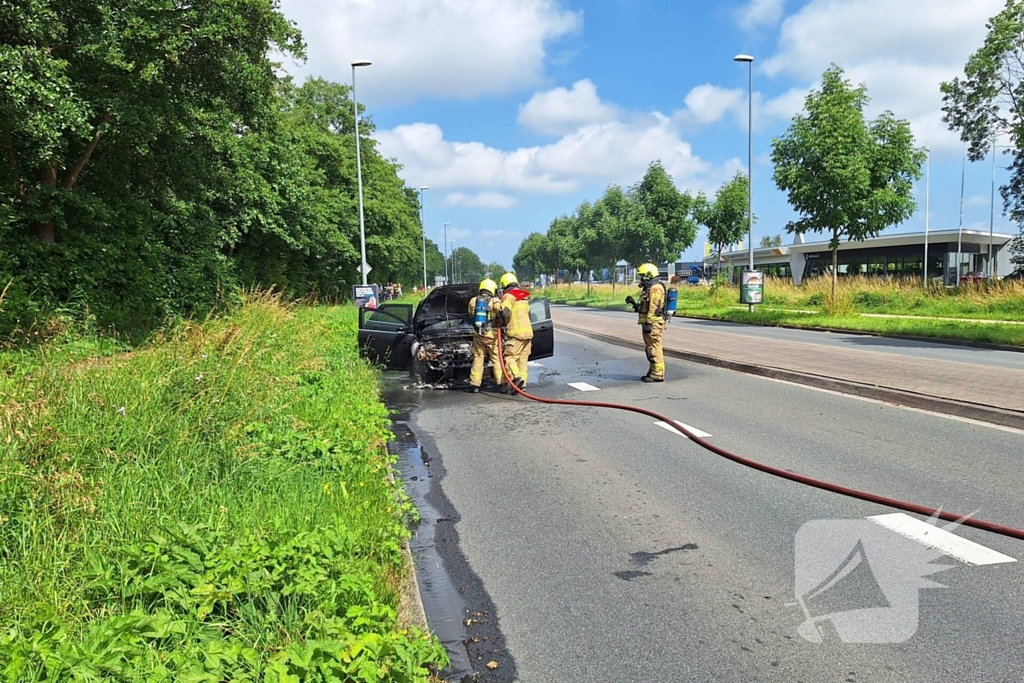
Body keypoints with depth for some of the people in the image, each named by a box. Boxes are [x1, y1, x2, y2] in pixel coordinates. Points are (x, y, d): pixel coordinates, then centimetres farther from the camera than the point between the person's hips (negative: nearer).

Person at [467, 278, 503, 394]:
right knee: (497, 358, 4)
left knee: (478, 358, 9)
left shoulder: (473, 301, 6)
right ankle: (501, 382, 4)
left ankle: (475, 384, 7)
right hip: (492, 334, -3)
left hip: (478, 334, 3)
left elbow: (471, 314, 15)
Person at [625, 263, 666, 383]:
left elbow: (654, 308, -21)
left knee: (654, 348, -10)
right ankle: (653, 372, 21)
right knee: (650, 349, 14)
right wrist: (633, 303, 15)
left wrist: (649, 323, -24)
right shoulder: (649, 288, 21)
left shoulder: (655, 288, -13)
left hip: (653, 323, -11)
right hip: (649, 322, 11)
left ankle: (658, 374, -8)